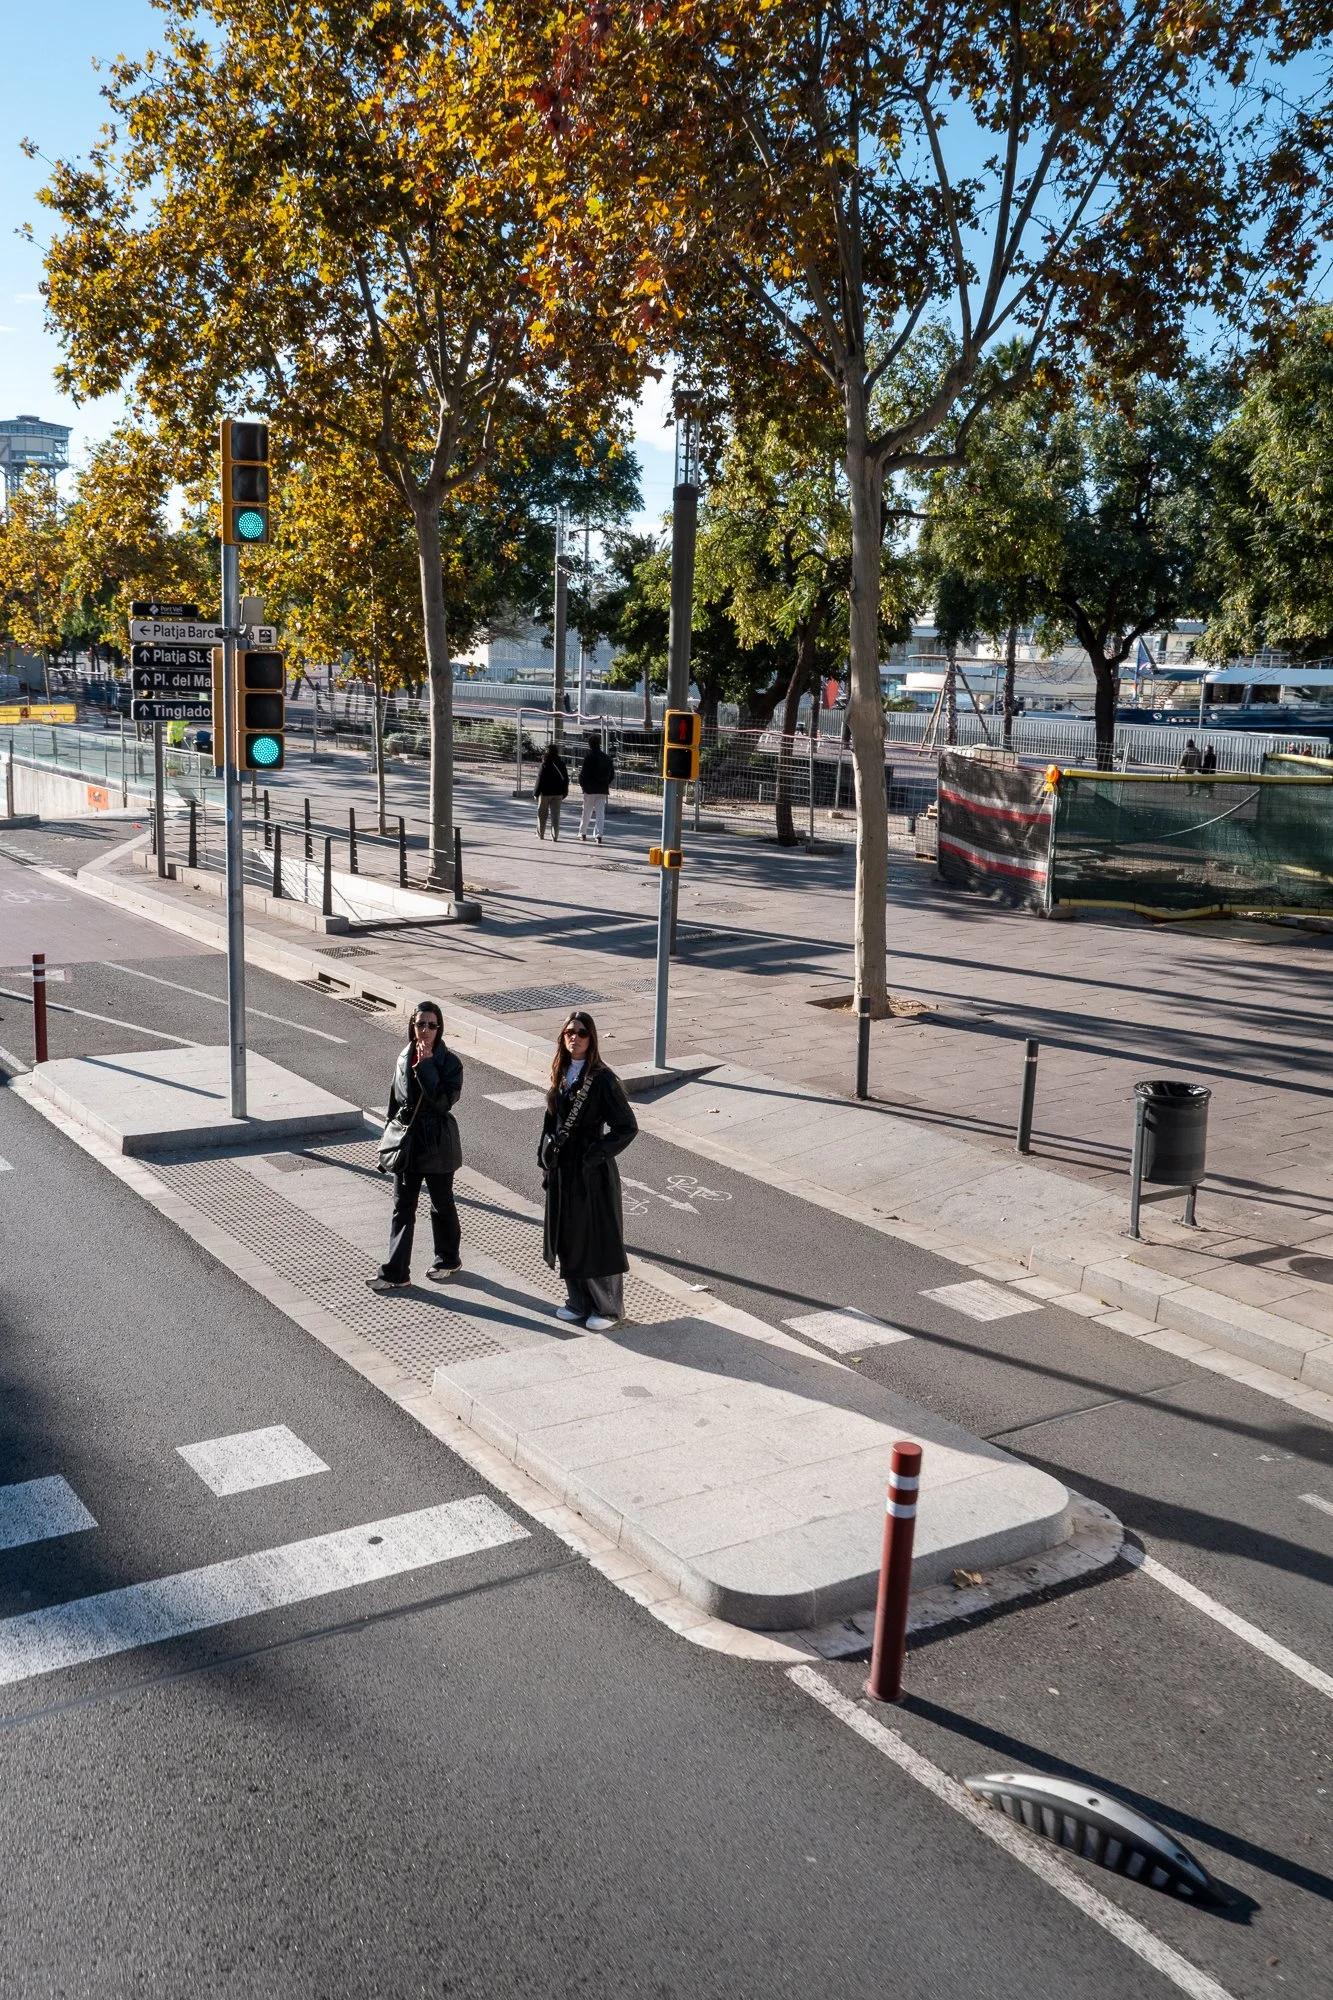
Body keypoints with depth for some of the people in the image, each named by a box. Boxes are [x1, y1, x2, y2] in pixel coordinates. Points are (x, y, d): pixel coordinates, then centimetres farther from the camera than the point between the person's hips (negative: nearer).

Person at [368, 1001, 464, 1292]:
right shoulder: (404, 1058, 2)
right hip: (406, 1141, 4)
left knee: (442, 1205, 13)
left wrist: (426, 1066, -25)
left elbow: (444, 1101, -24)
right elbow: (395, 1100, 11)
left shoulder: (449, 1062, -12)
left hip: (437, 1145, -4)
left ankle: (448, 1259, 32)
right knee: (402, 1208, 6)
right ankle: (395, 1272, 10)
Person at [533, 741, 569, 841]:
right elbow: (566, 779, 8)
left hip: (545, 792, -4)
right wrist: (564, 793, 14)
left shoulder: (544, 764, -12)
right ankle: (555, 836, 3)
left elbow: (540, 779, -12)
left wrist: (536, 793, -5)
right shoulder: (561, 764, 3)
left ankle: (540, 834, 17)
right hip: (557, 793, 4)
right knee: (555, 815, 6)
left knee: (542, 814, 10)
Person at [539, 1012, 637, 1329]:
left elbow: (627, 1126, -17)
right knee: (567, 1238, 15)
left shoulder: (602, 1079, -16)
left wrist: (595, 1154, -18)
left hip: (591, 1171, -7)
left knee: (596, 1240, 4)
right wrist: (546, 1158, 9)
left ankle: (608, 1307, 19)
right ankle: (578, 1302, 31)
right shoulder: (561, 1074, 5)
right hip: (562, 1168, 7)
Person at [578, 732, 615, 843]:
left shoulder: (589, 757, -11)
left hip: (590, 789, -4)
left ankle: (582, 833, 22)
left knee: (586, 811, 10)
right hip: (603, 789, 4)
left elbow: (583, 773, -13)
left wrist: (582, 784, 4)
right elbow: (612, 774, 12)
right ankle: (598, 835, -8)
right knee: (600, 812, 2)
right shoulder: (607, 758, 7)